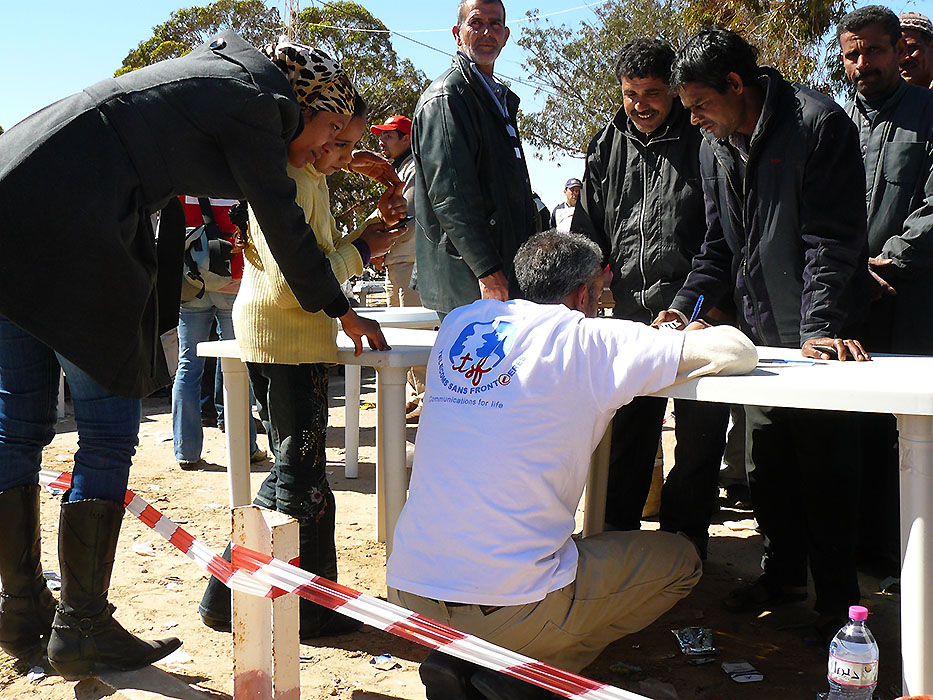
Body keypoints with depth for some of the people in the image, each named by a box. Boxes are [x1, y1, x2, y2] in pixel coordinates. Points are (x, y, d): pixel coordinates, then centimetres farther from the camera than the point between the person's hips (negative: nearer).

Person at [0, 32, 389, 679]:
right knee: (109, 431, -3)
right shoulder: (255, 100, -3)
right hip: (63, 227, -10)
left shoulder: (228, 71, 22)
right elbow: (283, 223, 1)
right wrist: (342, 312, 12)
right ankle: (81, 631, 3)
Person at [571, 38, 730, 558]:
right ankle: (618, 536, 25)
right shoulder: (608, 146, 10)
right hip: (631, 314, 4)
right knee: (627, 434, 12)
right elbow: (587, 230, 16)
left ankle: (685, 538, 20)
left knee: (699, 435, 5)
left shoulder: (701, 142, -4)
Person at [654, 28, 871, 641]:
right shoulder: (715, 145, 9)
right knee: (766, 468, 12)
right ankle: (784, 573, 30)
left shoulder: (818, 124, -12)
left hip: (819, 336, -6)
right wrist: (685, 306, 2)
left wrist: (819, 329, -24)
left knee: (824, 472, 0)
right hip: (760, 334, 6)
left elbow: (830, 240, -17)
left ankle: (838, 599, 14)